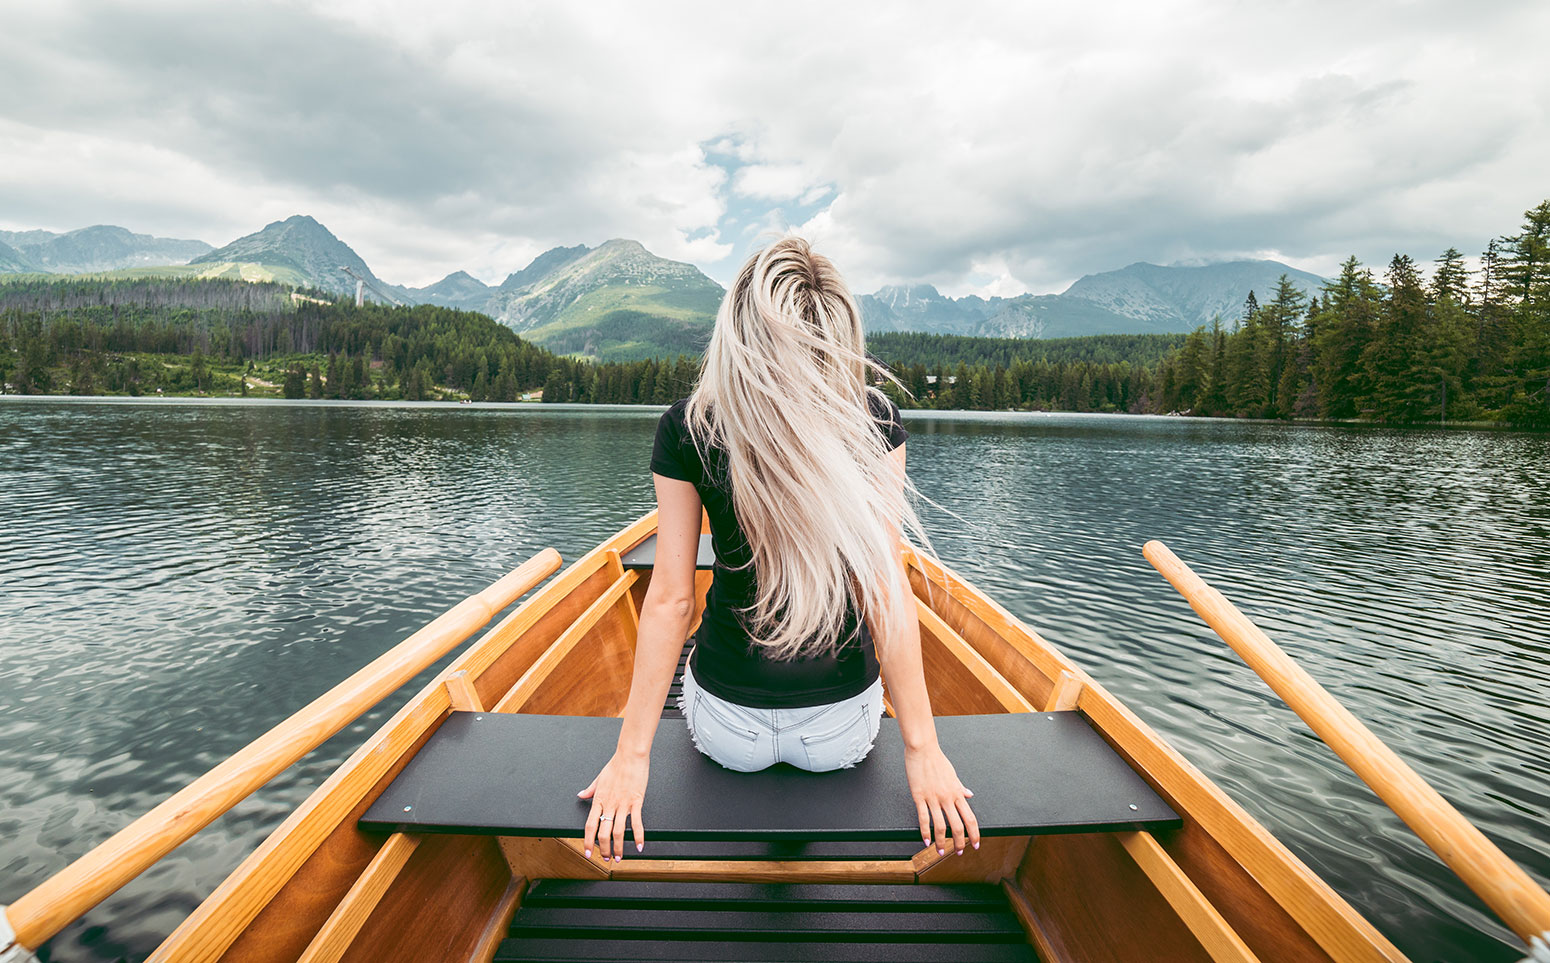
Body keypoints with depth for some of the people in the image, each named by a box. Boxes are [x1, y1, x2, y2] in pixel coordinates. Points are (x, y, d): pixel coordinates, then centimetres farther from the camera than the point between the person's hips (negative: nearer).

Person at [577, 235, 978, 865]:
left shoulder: (685, 429, -15)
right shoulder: (875, 422, -15)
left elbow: (670, 598, -14)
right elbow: (884, 589, -16)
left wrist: (632, 752, -4)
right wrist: (921, 745, -8)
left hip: (728, 730, 0)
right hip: (844, 727, 1)